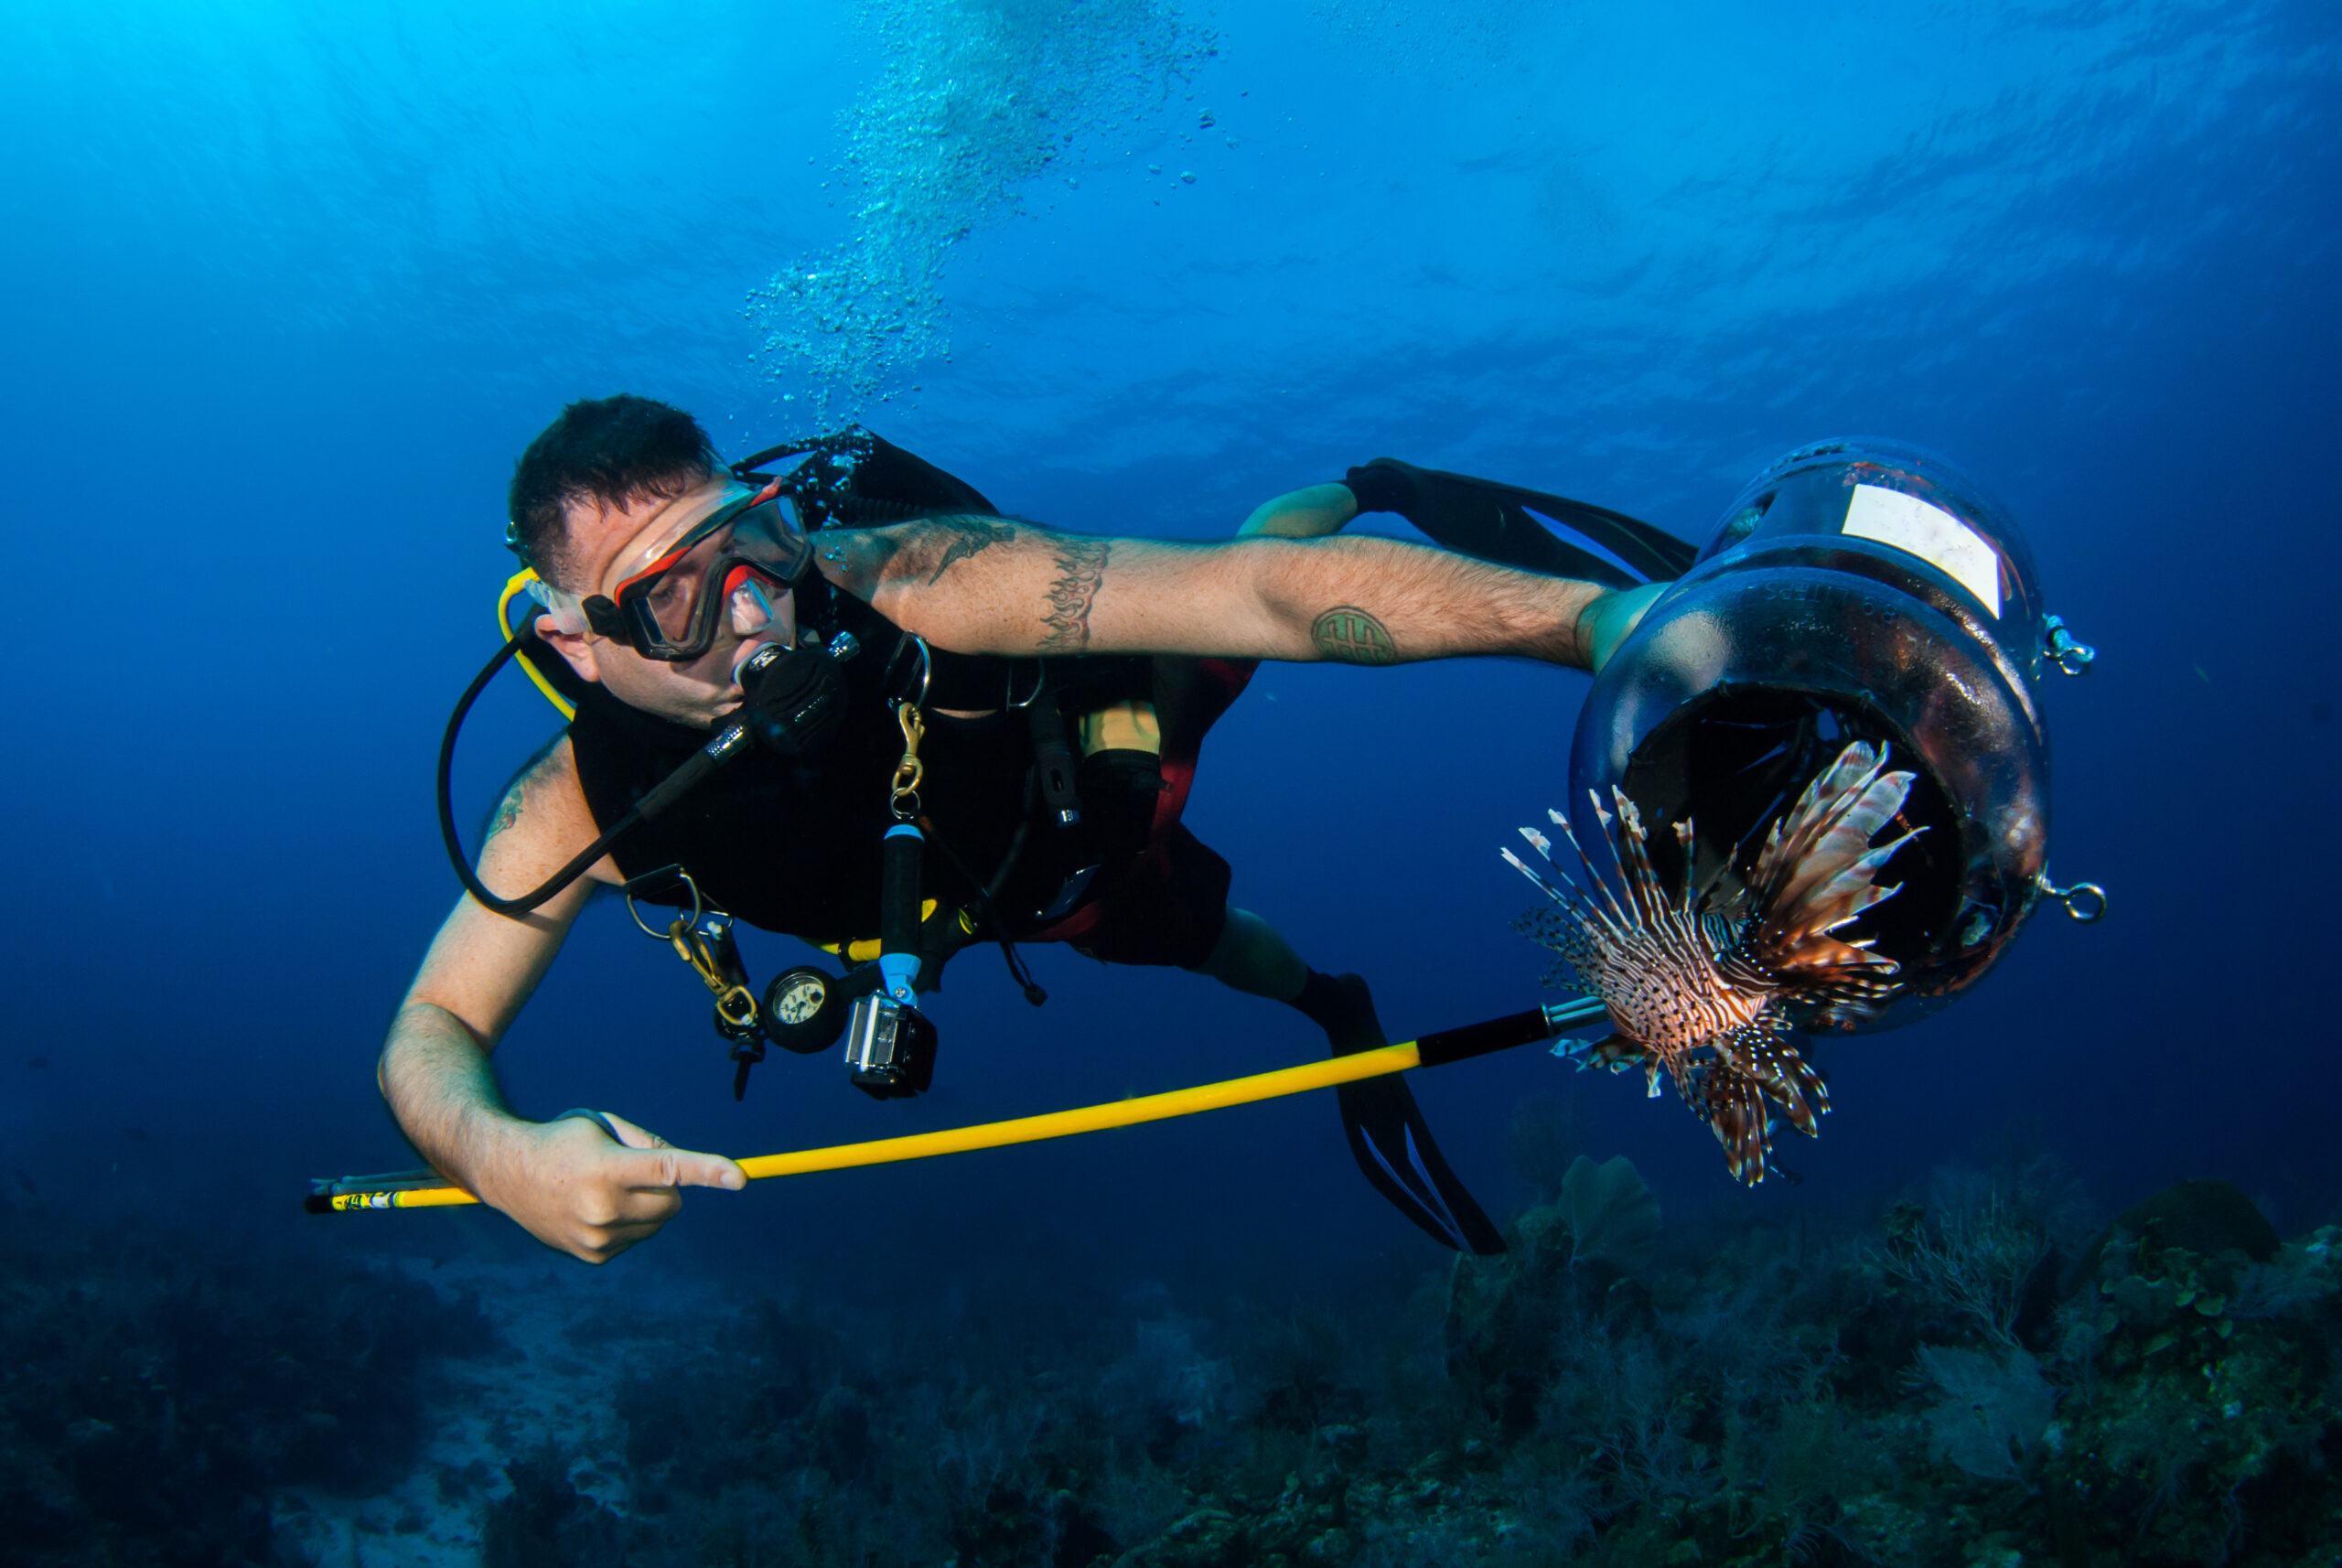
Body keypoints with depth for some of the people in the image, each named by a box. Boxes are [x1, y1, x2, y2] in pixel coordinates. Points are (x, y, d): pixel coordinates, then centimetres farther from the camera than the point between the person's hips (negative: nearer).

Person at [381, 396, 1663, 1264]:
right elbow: (429, 1034, -27)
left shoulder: (907, 584, -47)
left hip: (1108, 731, -2)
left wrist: (1589, 612, -63)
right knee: (1196, 938, 27)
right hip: (1039, 881, 2)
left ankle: (1361, 489, 52)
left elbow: (1267, 593, -52)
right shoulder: (582, 802, -36)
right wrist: (504, 1160, -52)